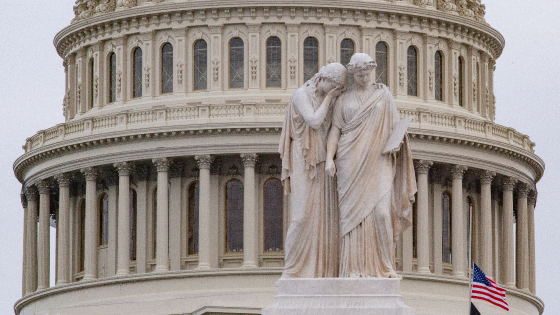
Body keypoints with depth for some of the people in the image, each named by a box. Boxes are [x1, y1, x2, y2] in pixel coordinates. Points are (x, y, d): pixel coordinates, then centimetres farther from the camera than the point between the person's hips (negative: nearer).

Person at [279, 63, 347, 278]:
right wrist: (329, 97, -12)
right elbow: (315, 122, -20)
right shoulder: (301, 95, -8)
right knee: (304, 214, -12)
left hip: (323, 163, 7)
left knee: (325, 215, 0)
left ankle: (323, 270, 0)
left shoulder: (328, 98, 13)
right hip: (304, 162, -7)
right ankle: (294, 270, -6)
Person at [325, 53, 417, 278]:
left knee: (381, 211, -13)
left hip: (378, 161, 0)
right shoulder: (343, 100, 12)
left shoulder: (383, 94, 12)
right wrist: (329, 158, -7)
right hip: (351, 161, 0)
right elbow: (335, 130, 6)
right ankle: (355, 268, -6)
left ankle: (383, 266, -6)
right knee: (353, 213, -6)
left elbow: (395, 124, 12)